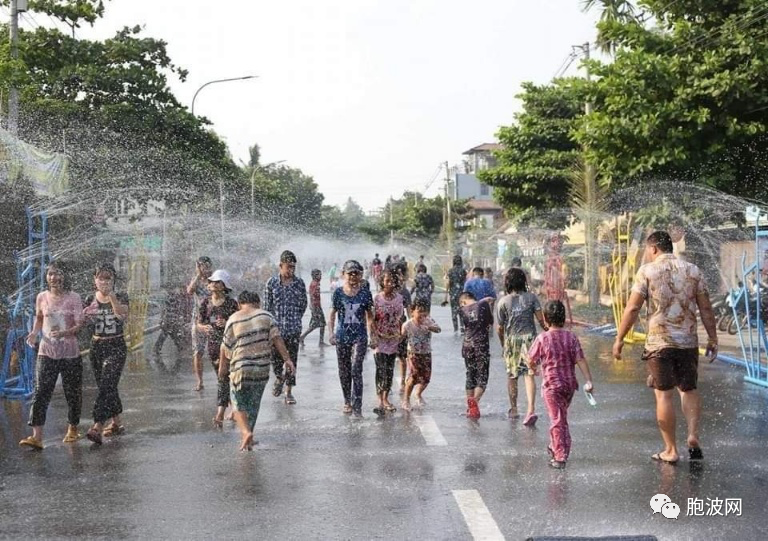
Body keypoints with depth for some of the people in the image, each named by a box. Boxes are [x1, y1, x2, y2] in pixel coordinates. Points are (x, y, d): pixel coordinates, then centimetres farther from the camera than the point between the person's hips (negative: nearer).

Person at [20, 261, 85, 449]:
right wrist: (34, 332, 1)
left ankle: (72, 429, 28)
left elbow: (79, 324, -7)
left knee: (72, 392, 8)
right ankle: (36, 436, -12)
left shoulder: (73, 298, -5)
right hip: (46, 351, 2)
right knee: (41, 392, -8)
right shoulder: (42, 297, 3)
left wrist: (64, 333, -25)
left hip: (70, 352, -2)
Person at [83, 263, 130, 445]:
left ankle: (97, 427, -23)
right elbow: (85, 324, 9)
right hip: (96, 346, 4)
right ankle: (116, 423, 26)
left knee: (106, 386, -15)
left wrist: (111, 295, -27)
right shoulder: (90, 300, 5)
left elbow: (122, 314, -22)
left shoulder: (120, 298, -3)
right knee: (106, 387, 12)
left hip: (116, 347, -4)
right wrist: (87, 316, -12)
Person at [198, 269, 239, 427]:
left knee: (224, 378, -10)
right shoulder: (206, 303, 5)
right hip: (213, 344, 5)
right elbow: (198, 324, 8)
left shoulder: (231, 303, -8)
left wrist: (227, 323, -22)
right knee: (222, 378, 15)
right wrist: (204, 327, -14)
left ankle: (219, 415, -13)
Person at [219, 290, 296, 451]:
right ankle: (248, 438, 22)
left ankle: (246, 432, -10)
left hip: (240, 369, -2)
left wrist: (222, 367, 13)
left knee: (238, 403, 11)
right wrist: (287, 358, -5)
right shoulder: (266, 316, 3)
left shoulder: (233, 319, -1)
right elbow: (276, 338, -5)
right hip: (262, 368, 2)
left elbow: (225, 347, 1)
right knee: (253, 404, 16)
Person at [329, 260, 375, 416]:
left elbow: (369, 316, 7)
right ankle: (347, 402, 26)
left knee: (356, 370, -13)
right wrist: (331, 333, -3)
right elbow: (332, 314, 6)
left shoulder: (365, 293, 1)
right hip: (342, 336, 2)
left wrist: (372, 336, 5)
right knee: (344, 371, 10)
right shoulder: (338, 292, 1)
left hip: (359, 336, -2)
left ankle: (357, 406, -10)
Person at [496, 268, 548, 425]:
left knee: (511, 376, 15)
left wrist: (502, 345, 16)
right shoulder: (531, 297, -2)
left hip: (511, 339, 0)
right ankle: (531, 409, -18)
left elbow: (500, 327, 2)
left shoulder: (503, 301, -2)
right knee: (529, 374, -3)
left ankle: (513, 409, 24)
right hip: (529, 337, 0)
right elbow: (541, 320, -5)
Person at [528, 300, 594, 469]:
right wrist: (589, 381, -8)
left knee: (557, 420, 0)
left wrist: (534, 368, 19)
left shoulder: (542, 338, -11)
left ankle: (560, 457, 0)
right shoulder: (571, 337, -3)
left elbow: (531, 361, -4)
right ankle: (555, 448, 36)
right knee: (561, 418, 21)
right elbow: (580, 360, -9)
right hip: (569, 384, 4)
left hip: (551, 385, -4)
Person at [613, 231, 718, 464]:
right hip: (688, 341, 3)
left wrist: (619, 339, -1)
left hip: (659, 341, -3)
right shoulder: (692, 270, 7)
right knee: (689, 389, 19)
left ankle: (671, 450, 10)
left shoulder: (647, 271, -4)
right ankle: (693, 436, 2)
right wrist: (713, 339, 14)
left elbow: (633, 308, -8)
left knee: (664, 394, 4)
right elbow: (706, 309, 6)